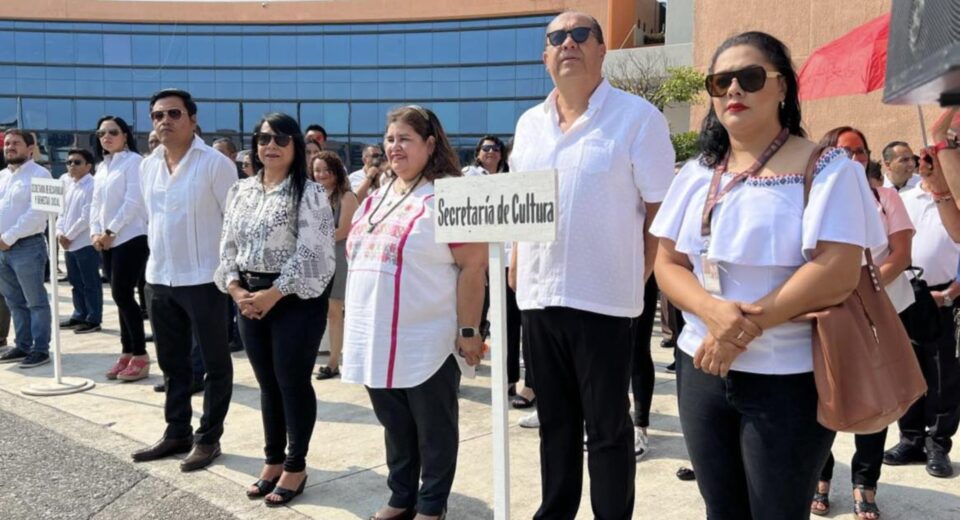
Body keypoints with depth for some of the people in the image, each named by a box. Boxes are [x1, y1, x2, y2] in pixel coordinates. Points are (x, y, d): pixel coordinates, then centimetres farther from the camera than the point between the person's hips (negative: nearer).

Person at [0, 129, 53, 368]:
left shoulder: (39, 174, -6)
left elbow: (37, 213, -16)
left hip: (27, 246, -7)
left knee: (35, 301, -3)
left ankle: (41, 349, 2)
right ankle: (23, 346, 21)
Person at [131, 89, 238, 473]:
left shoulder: (215, 163, -11)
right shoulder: (147, 166, 9)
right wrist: (156, 262, 16)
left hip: (203, 279, -7)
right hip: (159, 279, 7)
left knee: (214, 362, 5)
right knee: (171, 362, 16)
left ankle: (208, 437, 17)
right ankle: (177, 433, 29)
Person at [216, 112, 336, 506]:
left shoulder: (309, 193, -9)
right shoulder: (240, 192, 10)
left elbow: (313, 254, -16)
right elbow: (228, 246, 12)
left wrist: (273, 294, -17)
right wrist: (235, 289, -4)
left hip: (294, 299, -6)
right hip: (250, 299, 6)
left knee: (293, 382, 2)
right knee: (268, 384, 15)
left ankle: (296, 466, 17)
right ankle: (273, 460, 28)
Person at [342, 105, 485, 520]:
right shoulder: (377, 198, 13)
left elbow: (473, 265, -16)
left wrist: (468, 331, -17)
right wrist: (357, 324, 18)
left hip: (427, 342, -7)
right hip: (376, 339, 7)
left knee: (433, 429, 8)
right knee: (395, 426, 19)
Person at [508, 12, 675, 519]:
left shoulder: (638, 117, -6)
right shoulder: (529, 123, 12)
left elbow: (661, 209, -5)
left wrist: (636, 277, -6)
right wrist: (517, 271, 11)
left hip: (603, 297, -5)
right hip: (537, 295, 6)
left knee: (607, 428, 5)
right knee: (554, 421, 17)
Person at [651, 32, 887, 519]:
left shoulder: (826, 169, -8)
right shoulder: (696, 174, 7)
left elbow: (838, 272, -18)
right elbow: (668, 263, 4)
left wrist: (749, 325, -19)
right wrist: (713, 311, -16)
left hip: (788, 378, -4)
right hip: (703, 368, 5)